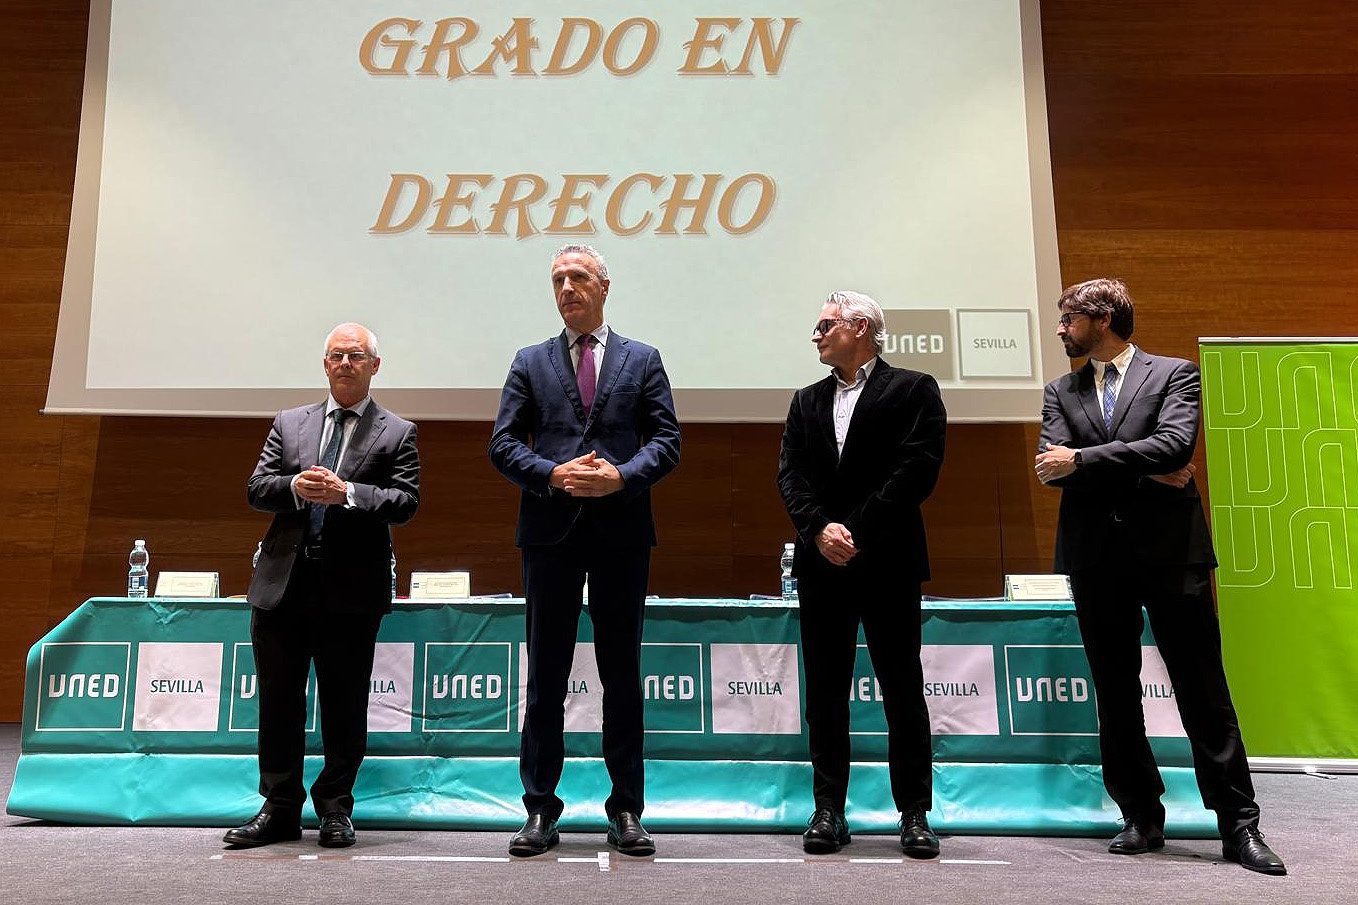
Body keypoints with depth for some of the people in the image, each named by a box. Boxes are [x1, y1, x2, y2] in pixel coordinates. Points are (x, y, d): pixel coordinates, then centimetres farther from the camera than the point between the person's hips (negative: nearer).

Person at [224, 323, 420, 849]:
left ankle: (335, 809, 20)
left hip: (352, 589, -3)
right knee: (279, 702, 9)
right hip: (284, 584, 3)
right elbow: (255, 488, 8)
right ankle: (280, 810, 21)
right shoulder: (289, 424, 16)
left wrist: (347, 493, -20)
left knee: (344, 705, 5)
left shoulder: (397, 434, 6)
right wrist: (296, 487, -12)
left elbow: (405, 503, -6)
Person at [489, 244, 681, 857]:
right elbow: (503, 444, 4)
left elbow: (666, 442, 3)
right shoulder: (531, 363, 12)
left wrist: (622, 476, -14)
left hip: (622, 531, 0)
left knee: (622, 674, 6)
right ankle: (541, 810, 16)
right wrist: (554, 475, -12)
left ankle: (626, 811, 17)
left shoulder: (641, 360, 11)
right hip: (551, 531, 1)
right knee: (546, 675, 5)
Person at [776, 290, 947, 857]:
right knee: (825, 692, 7)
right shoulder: (807, 401, 17)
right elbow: (790, 476, 7)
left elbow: (918, 469, -9)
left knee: (902, 688, 2)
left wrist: (856, 532, -13)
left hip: (888, 562, -4)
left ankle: (915, 813, 13)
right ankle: (829, 810, 16)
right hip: (822, 565, 4)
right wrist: (820, 529, -11)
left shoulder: (914, 389, 2)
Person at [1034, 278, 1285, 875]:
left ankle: (1239, 825, 12)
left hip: (1170, 552, -3)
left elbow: (1174, 444, -15)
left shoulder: (1174, 374, 3)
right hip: (1096, 561, 3)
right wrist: (1144, 473, -11)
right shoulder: (1061, 392, 12)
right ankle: (1141, 818, 21)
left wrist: (1083, 460, -15)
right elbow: (1052, 468, -3)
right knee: (1116, 700, 9)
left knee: (1203, 693, 2)